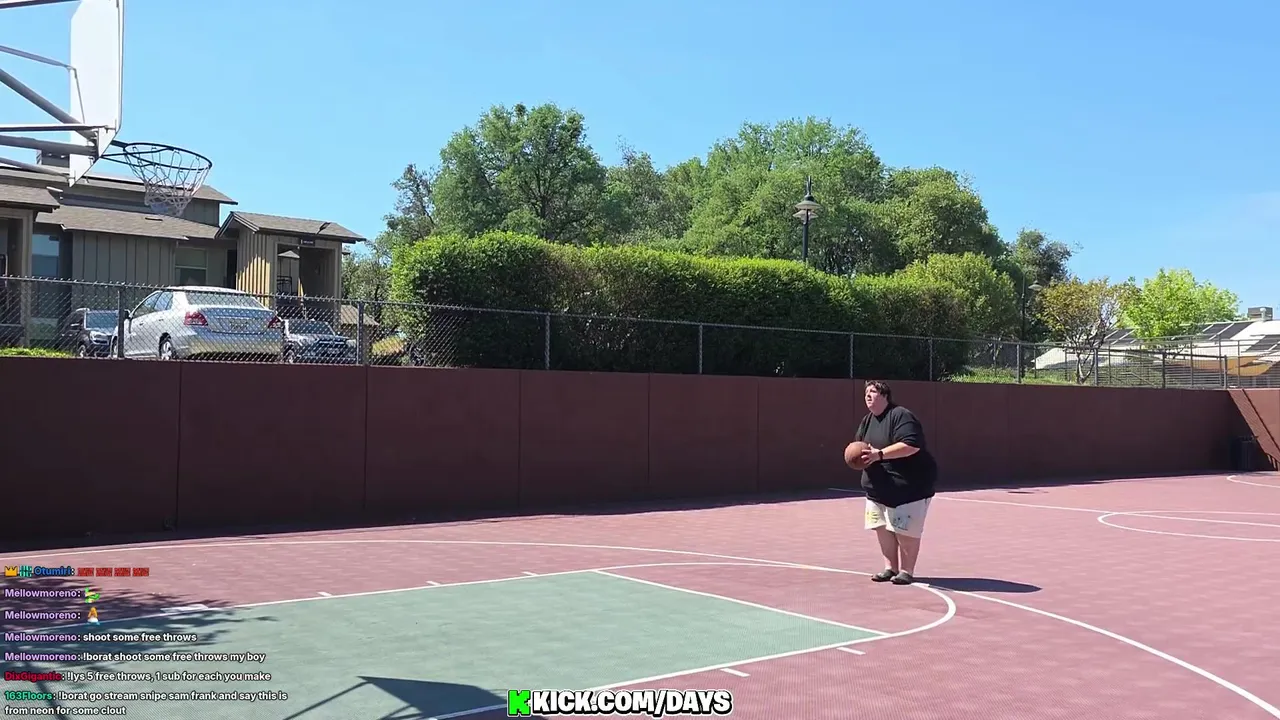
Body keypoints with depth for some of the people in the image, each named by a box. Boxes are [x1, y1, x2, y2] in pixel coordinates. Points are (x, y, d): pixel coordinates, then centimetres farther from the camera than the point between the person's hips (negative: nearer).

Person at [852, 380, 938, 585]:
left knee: (905, 530, -5)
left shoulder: (901, 416, -18)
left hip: (909, 486, -8)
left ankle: (906, 571, 8)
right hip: (879, 487, 8)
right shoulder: (867, 421, 10)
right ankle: (891, 567, 21)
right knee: (882, 527, 8)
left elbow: (911, 445, -30)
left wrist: (879, 454, -33)